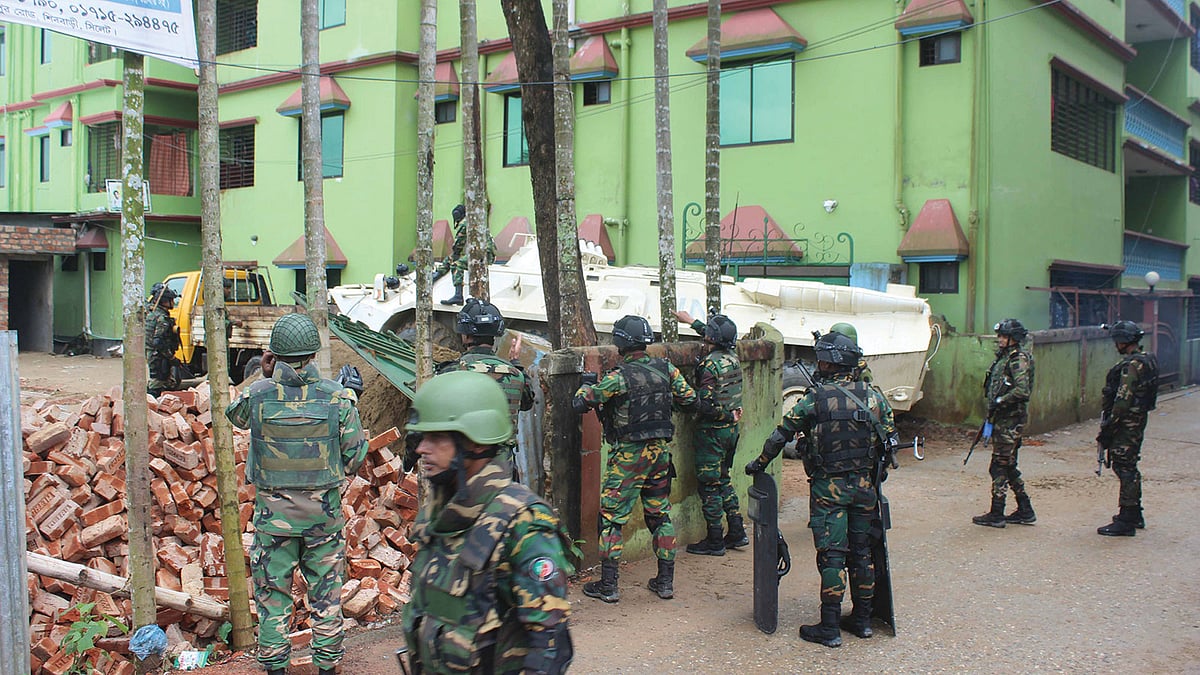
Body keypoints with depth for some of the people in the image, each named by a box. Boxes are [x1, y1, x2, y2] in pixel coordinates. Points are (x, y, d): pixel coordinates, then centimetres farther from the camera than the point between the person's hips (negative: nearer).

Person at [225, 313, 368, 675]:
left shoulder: (258, 395, -11)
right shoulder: (338, 397, -11)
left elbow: (235, 414, 13)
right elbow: (355, 457, -6)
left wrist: (264, 377, 11)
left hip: (273, 516, 0)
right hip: (325, 515, 0)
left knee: (272, 595, 14)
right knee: (326, 597, 14)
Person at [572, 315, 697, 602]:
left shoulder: (619, 377, -18)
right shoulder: (666, 369, -2)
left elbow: (579, 404, -13)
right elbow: (690, 400, 8)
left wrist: (587, 385, 7)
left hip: (628, 456, -5)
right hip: (660, 451, 6)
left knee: (611, 518, 5)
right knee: (660, 516, 15)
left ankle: (608, 586, 8)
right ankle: (666, 582, 20)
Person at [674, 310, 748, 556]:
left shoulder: (709, 364, -19)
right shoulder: (733, 357, 5)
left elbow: (704, 403, -24)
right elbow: (717, 340, 27)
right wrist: (692, 321, 35)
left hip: (712, 431, -8)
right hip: (731, 429, 8)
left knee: (709, 485, 0)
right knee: (722, 479, 19)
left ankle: (714, 541, 6)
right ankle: (737, 533, 21)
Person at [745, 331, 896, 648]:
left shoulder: (816, 398, -11)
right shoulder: (873, 396, 2)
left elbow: (781, 434, -5)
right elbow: (890, 440, 9)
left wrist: (759, 463, 9)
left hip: (828, 488, -4)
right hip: (864, 486, 4)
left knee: (831, 555, -2)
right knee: (861, 551, 14)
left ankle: (830, 628, 1)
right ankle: (862, 620, 24)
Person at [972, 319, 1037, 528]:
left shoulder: (1018, 359, -14)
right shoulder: (1004, 358, 15)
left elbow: (1023, 391, -25)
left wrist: (999, 401, -19)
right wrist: (991, 412, 17)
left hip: (1010, 419, -10)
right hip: (1003, 418, 10)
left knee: (1000, 466, -5)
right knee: (1008, 466, 14)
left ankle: (996, 514, 1)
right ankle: (1025, 511, 22)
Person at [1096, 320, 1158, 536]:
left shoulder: (1131, 365, -20)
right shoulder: (1147, 360, 12)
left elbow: (1123, 401, -23)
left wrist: (1108, 427, -18)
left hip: (1126, 423, -10)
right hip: (1138, 420, 10)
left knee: (1124, 468, -6)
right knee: (1128, 466, 19)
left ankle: (1126, 521, -2)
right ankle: (1134, 514, 30)